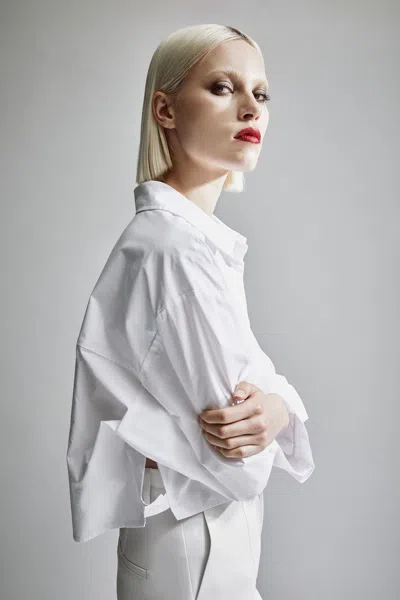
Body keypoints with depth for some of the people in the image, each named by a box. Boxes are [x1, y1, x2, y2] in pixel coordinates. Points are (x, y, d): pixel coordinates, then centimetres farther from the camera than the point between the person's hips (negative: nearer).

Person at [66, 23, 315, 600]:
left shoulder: (201, 236, 2)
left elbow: (256, 375, 2)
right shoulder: (174, 247, -27)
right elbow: (240, 466, -25)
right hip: (194, 548, -8)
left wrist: (276, 406, -17)